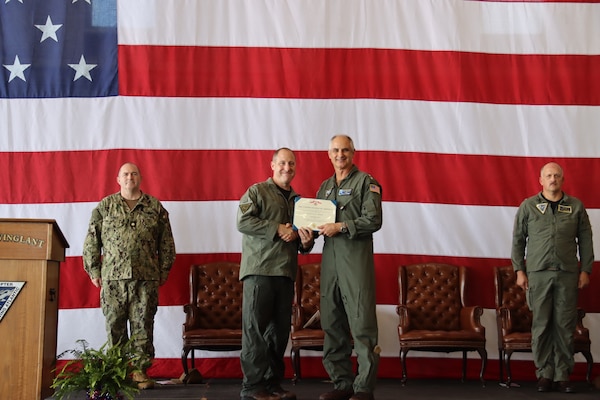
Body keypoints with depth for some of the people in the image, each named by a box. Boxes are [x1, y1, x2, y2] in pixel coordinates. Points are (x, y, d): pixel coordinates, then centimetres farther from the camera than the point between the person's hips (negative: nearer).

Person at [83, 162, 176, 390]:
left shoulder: (155, 207, 10)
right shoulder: (104, 206, 10)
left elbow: (166, 242, 11)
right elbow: (91, 241, 9)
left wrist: (164, 270, 7)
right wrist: (93, 270, 4)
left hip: (146, 277, 0)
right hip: (113, 278, 0)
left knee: (143, 325, 1)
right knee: (115, 326, 2)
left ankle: (141, 371, 8)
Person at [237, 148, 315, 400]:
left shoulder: (298, 200, 22)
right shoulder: (256, 192, 3)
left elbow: (301, 244, 28)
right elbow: (243, 222, -12)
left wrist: (306, 242, 4)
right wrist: (278, 229, -14)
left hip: (286, 272, 6)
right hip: (259, 269, -6)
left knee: (280, 330, 7)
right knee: (255, 328, -6)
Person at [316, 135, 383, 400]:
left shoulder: (365, 182, 2)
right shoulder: (325, 187, 21)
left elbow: (373, 220, -8)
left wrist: (341, 227, -15)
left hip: (356, 257, -6)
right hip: (329, 258, 6)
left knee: (362, 323, -7)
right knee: (332, 324, 5)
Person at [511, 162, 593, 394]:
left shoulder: (576, 207, 8)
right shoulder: (528, 206, 6)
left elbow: (585, 240, 9)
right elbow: (518, 240, 8)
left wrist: (585, 270, 3)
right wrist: (519, 270, 2)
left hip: (568, 274, 1)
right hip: (538, 273, -1)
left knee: (565, 326, 2)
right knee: (541, 325, 0)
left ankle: (562, 375, 10)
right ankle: (545, 373, 9)